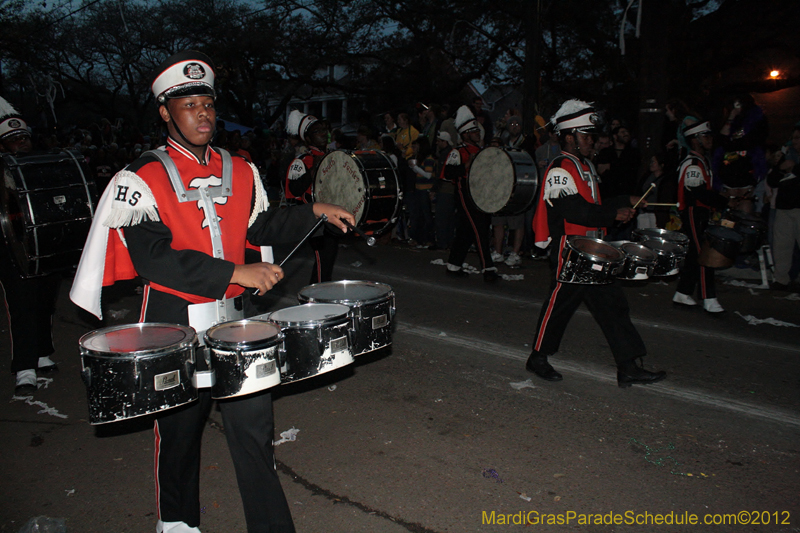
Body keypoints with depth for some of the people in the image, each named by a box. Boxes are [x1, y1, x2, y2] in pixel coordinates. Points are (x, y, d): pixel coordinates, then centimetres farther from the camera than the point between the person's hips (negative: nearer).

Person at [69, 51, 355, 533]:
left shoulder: (241, 172, 8)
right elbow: (151, 258, -21)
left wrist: (314, 213, 6)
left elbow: (261, 226, 21)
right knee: (180, 429, 16)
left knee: (254, 422, 3)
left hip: (234, 318, 3)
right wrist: (236, 272, -27)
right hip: (176, 324, -3)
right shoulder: (142, 180, -9)